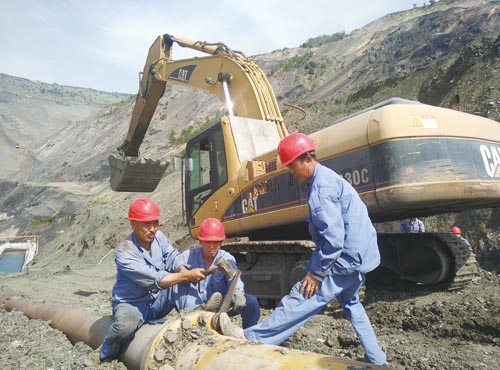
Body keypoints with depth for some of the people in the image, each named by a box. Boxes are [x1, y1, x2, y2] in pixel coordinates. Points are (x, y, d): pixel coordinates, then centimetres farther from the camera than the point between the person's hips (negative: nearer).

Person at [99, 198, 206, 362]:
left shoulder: (158, 236, -7)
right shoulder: (125, 252, -26)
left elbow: (173, 258, -9)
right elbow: (155, 279, -33)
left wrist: (184, 271, -32)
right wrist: (187, 276, -37)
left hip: (158, 299, 5)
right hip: (132, 303, -5)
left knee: (182, 286, -17)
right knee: (126, 325, -35)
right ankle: (105, 358, -6)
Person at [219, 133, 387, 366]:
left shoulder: (321, 187, -21)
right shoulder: (327, 178, 12)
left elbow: (334, 238, -27)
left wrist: (316, 272, -16)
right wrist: (315, 266, 14)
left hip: (347, 259, -10)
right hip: (359, 255, 11)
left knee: (301, 298, -7)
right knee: (350, 304, 27)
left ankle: (252, 339, 1)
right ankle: (375, 360, 37)